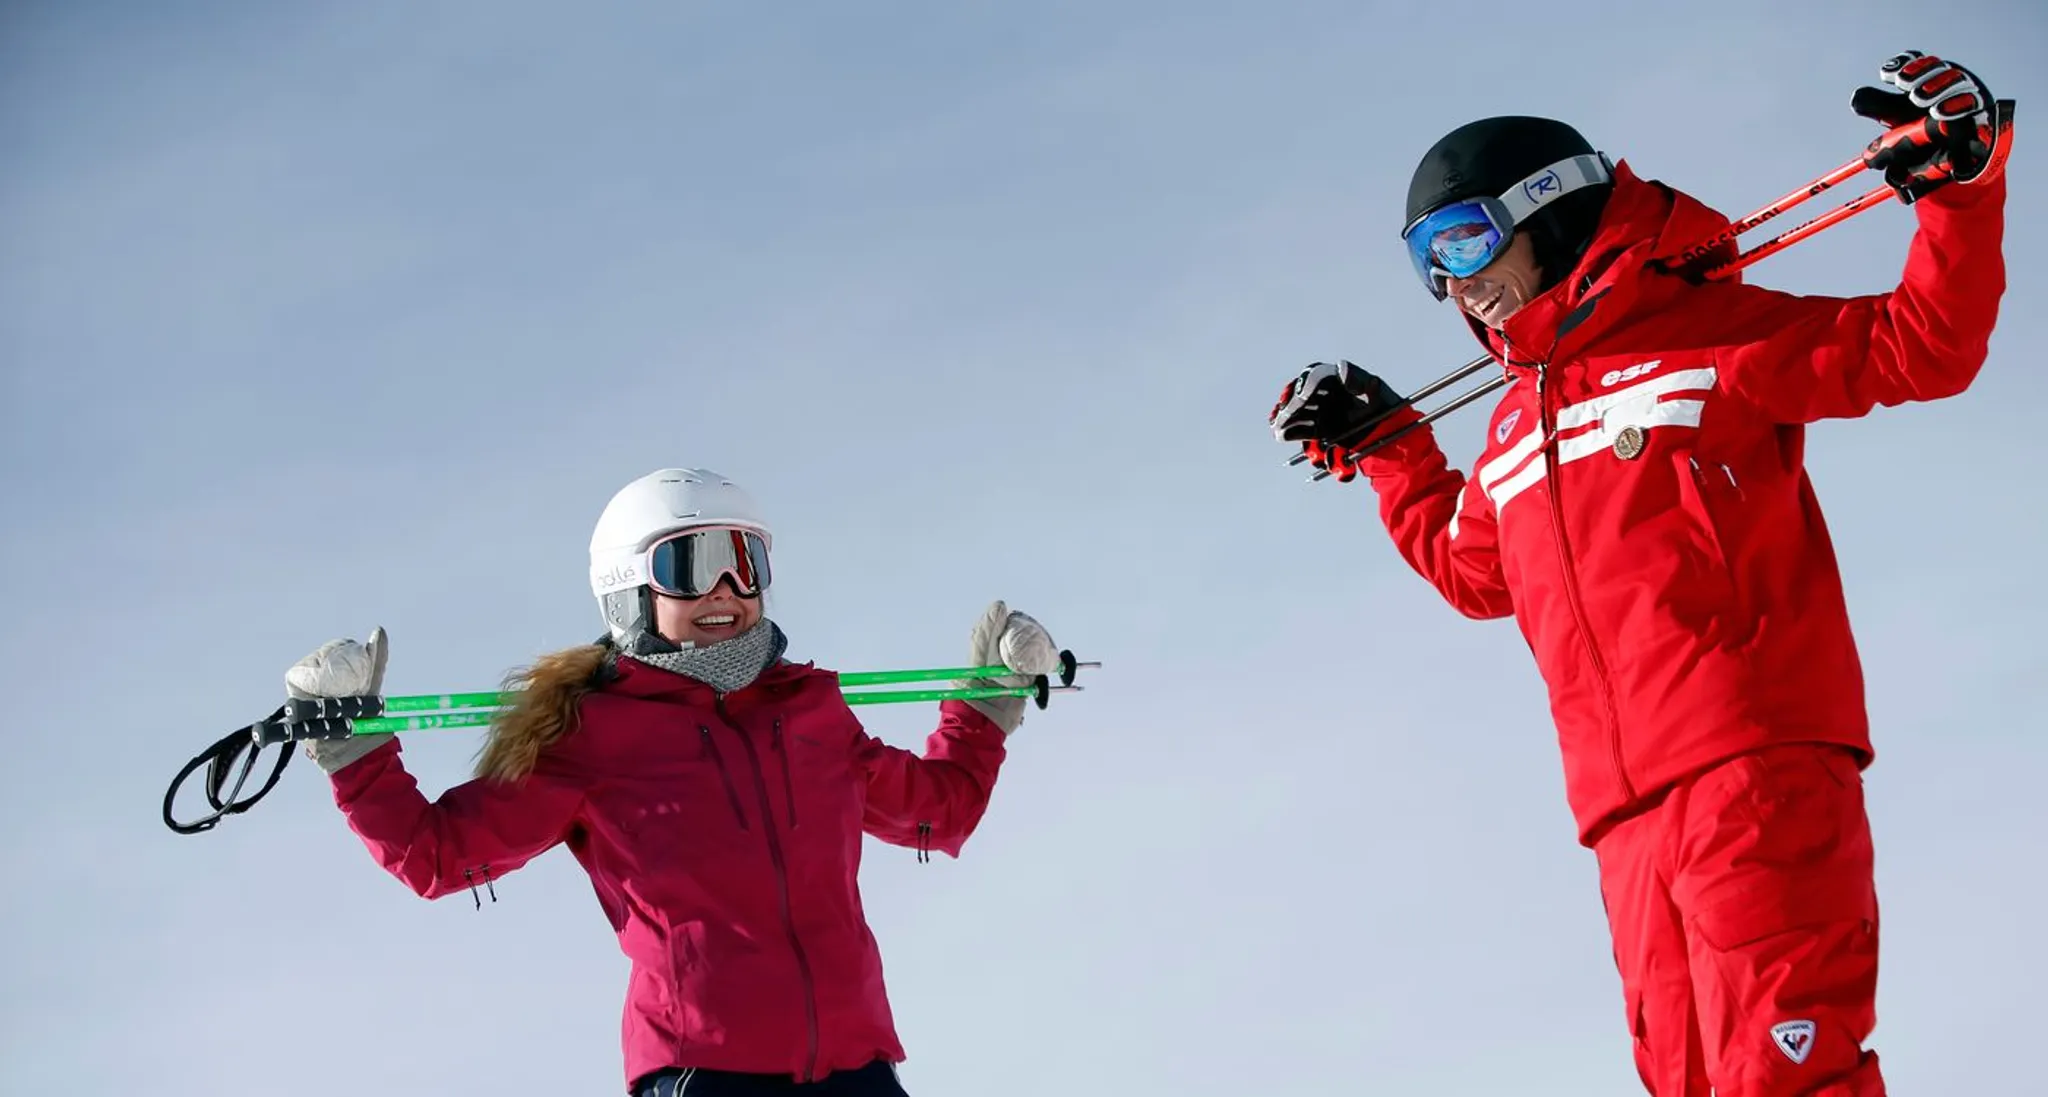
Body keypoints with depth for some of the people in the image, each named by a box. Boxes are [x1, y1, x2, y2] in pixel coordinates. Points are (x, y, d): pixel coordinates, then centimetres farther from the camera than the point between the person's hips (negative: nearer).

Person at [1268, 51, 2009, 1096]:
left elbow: (1920, 350, 4)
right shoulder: (1511, 434, 26)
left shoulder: (1701, 330, 6)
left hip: (1757, 770, -7)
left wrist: (1957, 187, -7)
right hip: (1630, 818, 7)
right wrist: (1382, 446, 43)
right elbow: (1466, 568, 46)